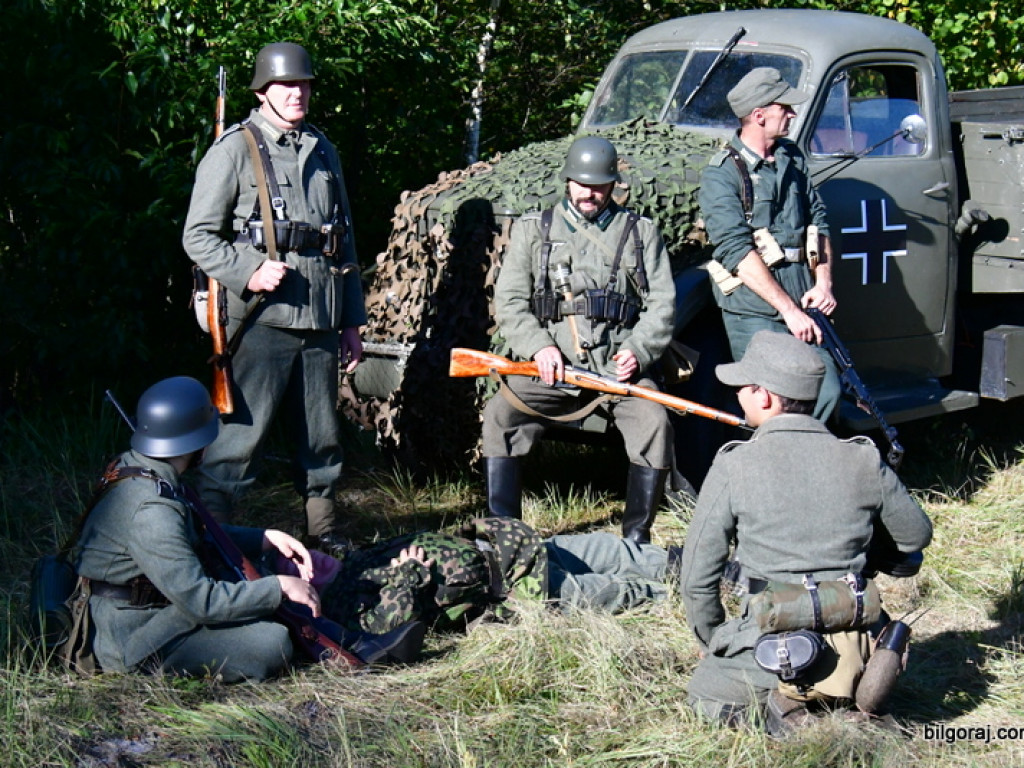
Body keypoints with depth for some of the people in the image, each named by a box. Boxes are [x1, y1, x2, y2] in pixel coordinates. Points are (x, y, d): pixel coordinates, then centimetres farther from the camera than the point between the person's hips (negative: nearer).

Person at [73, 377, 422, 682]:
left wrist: (267, 539, 7)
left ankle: (359, 646, 7)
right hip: (134, 643, -10)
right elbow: (200, 601, -27)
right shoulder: (151, 510, -28)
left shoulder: (135, 468, 3)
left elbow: (197, 537, 18)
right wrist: (280, 587, -17)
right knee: (271, 644, -21)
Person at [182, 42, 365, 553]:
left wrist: (352, 320, 18)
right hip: (263, 317, -6)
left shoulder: (323, 151, 17)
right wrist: (248, 273, -18)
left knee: (322, 436, 12)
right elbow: (198, 236, -3)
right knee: (243, 432, -7)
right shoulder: (234, 149, -1)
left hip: (320, 319, 6)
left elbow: (345, 241, 20)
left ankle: (323, 531, 23)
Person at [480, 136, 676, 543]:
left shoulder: (641, 233, 14)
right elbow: (508, 300, 8)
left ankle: (636, 536, -9)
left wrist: (638, 350, -8)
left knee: (654, 422, -26)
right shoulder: (534, 230, 13)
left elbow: (662, 302, 10)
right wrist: (538, 346, -9)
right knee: (500, 414, -21)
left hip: (618, 365, 0)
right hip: (552, 365, 1)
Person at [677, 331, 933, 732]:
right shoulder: (864, 461, -1)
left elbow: (697, 577, -4)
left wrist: (712, 644, 13)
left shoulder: (733, 467, -9)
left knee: (704, 692, 23)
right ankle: (843, 701, 6)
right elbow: (916, 536, 15)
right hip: (856, 651, 4)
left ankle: (786, 708, -3)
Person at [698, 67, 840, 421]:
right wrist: (788, 310, -20)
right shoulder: (721, 175, -10)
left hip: (799, 306, 6)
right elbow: (737, 250, -17)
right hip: (754, 313, -6)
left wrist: (823, 283, 3)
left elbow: (817, 220, 19)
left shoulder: (793, 159, 13)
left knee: (827, 391, 2)